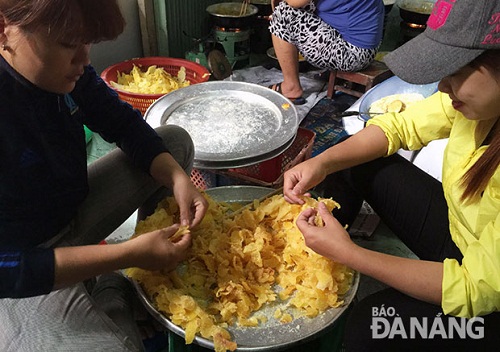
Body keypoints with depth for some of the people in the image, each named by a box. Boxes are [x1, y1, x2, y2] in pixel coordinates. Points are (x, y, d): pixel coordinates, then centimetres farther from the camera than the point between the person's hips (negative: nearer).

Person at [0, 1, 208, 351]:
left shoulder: (65, 67, -12)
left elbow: (124, 123, 2)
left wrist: (177, 178, -16)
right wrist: (128, 254, -33)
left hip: (72, 211, 7)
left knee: (176, 140, 5)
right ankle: (116, 290, 6)